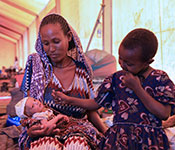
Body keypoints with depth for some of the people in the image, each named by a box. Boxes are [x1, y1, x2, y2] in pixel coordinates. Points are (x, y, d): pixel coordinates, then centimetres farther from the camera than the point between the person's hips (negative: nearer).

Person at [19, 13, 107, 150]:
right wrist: (30, 129, -19)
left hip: (78, 129, 1)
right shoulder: (35, 63, 1)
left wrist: (107, 133, 2)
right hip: (44, 132, -1)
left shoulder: (81, 68, 5)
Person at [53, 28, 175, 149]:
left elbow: (164, 114, -9)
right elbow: (96, 103, 17)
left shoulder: (160, 79, 1)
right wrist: (69, 100, 11)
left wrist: (137, 89, -11)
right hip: (120, 133, 1)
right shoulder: (116, 78, 11)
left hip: (150, 135, -1)